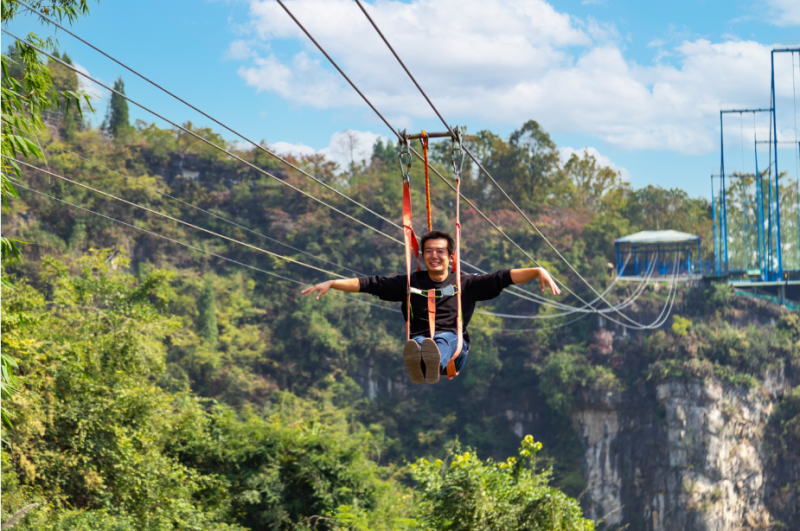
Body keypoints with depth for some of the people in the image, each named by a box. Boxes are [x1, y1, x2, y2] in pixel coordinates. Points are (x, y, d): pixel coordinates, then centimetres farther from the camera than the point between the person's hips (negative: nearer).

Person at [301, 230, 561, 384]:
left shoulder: (465, 284, 21)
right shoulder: (410, 283, 23)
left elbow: (503, 277, 12)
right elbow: (370, 284, 18)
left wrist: (538, 271, 0)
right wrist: (331, 284, 10)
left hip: (455, 347, -1)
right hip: (419, 339, 1)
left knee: (446, 338, -37)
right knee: (417, 342, -36)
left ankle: (434, 363, -73)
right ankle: (417, 362, -73)